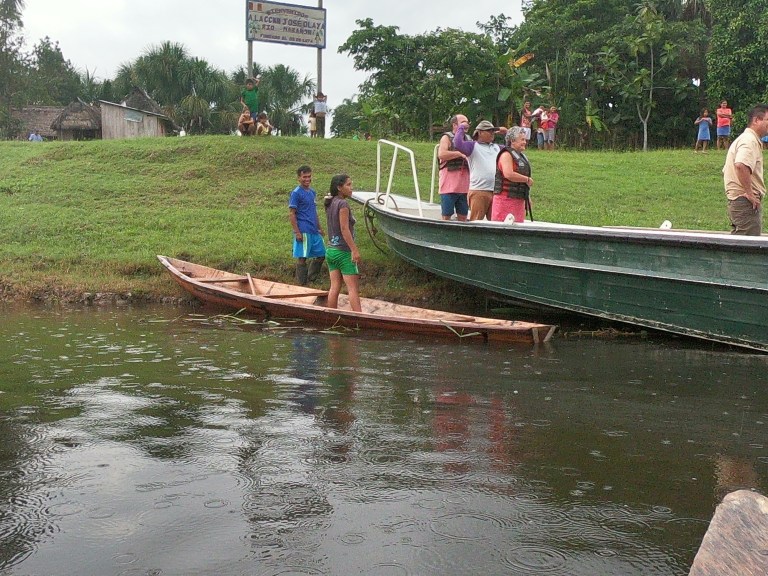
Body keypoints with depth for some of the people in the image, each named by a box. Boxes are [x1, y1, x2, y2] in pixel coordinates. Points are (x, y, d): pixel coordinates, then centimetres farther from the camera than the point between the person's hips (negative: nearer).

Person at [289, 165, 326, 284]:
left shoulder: (312, 192, 14)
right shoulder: (296, 193, -9)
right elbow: (291, 214, -12)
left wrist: (320, 228, 22)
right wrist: (297, 232, -17)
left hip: (314, 231, 8)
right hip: (303, 232, -8)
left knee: (321, 254, 11)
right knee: (302, 257, -1)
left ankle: (311, 278, 25)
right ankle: (302, 284, 7)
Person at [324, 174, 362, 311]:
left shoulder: (330, 204, 10)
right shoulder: (343, 204, -14)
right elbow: (344, 229, -18)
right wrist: (354, 250, -18)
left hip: (331, 250, 8)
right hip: (343, 251, -8)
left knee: (334, 287, 8)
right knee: (353, 288, -6)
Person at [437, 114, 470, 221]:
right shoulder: (447, 138, 1)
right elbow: (441, 154, -17)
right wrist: (459, 154, -14)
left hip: (464, 185, 6)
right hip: (449, 185, -6)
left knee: (463, 217, 6)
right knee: (446, 216, -3)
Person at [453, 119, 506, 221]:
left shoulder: (496, 147, 21)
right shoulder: (473, 146, 0)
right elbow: (458, 144, -18)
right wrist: (461, 128, -7)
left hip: (496, 192, 6)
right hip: (478, 192, -6)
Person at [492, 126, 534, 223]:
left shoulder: (522, 156, 20)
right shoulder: (506, 154, -10)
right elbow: (509, 174, -25)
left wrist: (528, 197, 22)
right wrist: (527, 179, -15)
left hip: (519, 199, 9)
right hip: (506, 198, -9)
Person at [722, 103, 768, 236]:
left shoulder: (744, 139, 21)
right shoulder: (751, 140, -13)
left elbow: (726, 171, 27)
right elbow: (741, 165, -32)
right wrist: (749, 192, -24)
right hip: (747, 203, -11)